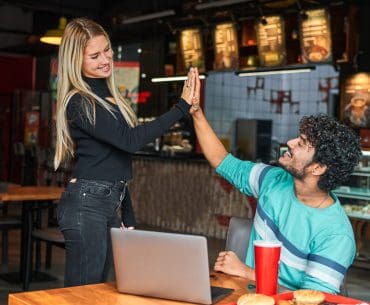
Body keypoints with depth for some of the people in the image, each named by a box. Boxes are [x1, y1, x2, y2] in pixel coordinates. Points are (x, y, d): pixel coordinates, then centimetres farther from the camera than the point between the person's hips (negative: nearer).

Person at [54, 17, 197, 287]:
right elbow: (130, 139, -23)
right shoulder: (78, 102, -13)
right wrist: (182, 107, -21)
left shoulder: (109, 97, 14)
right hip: (86, 206, -9)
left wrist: (129, 218, 17)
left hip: (110, 204, 9)